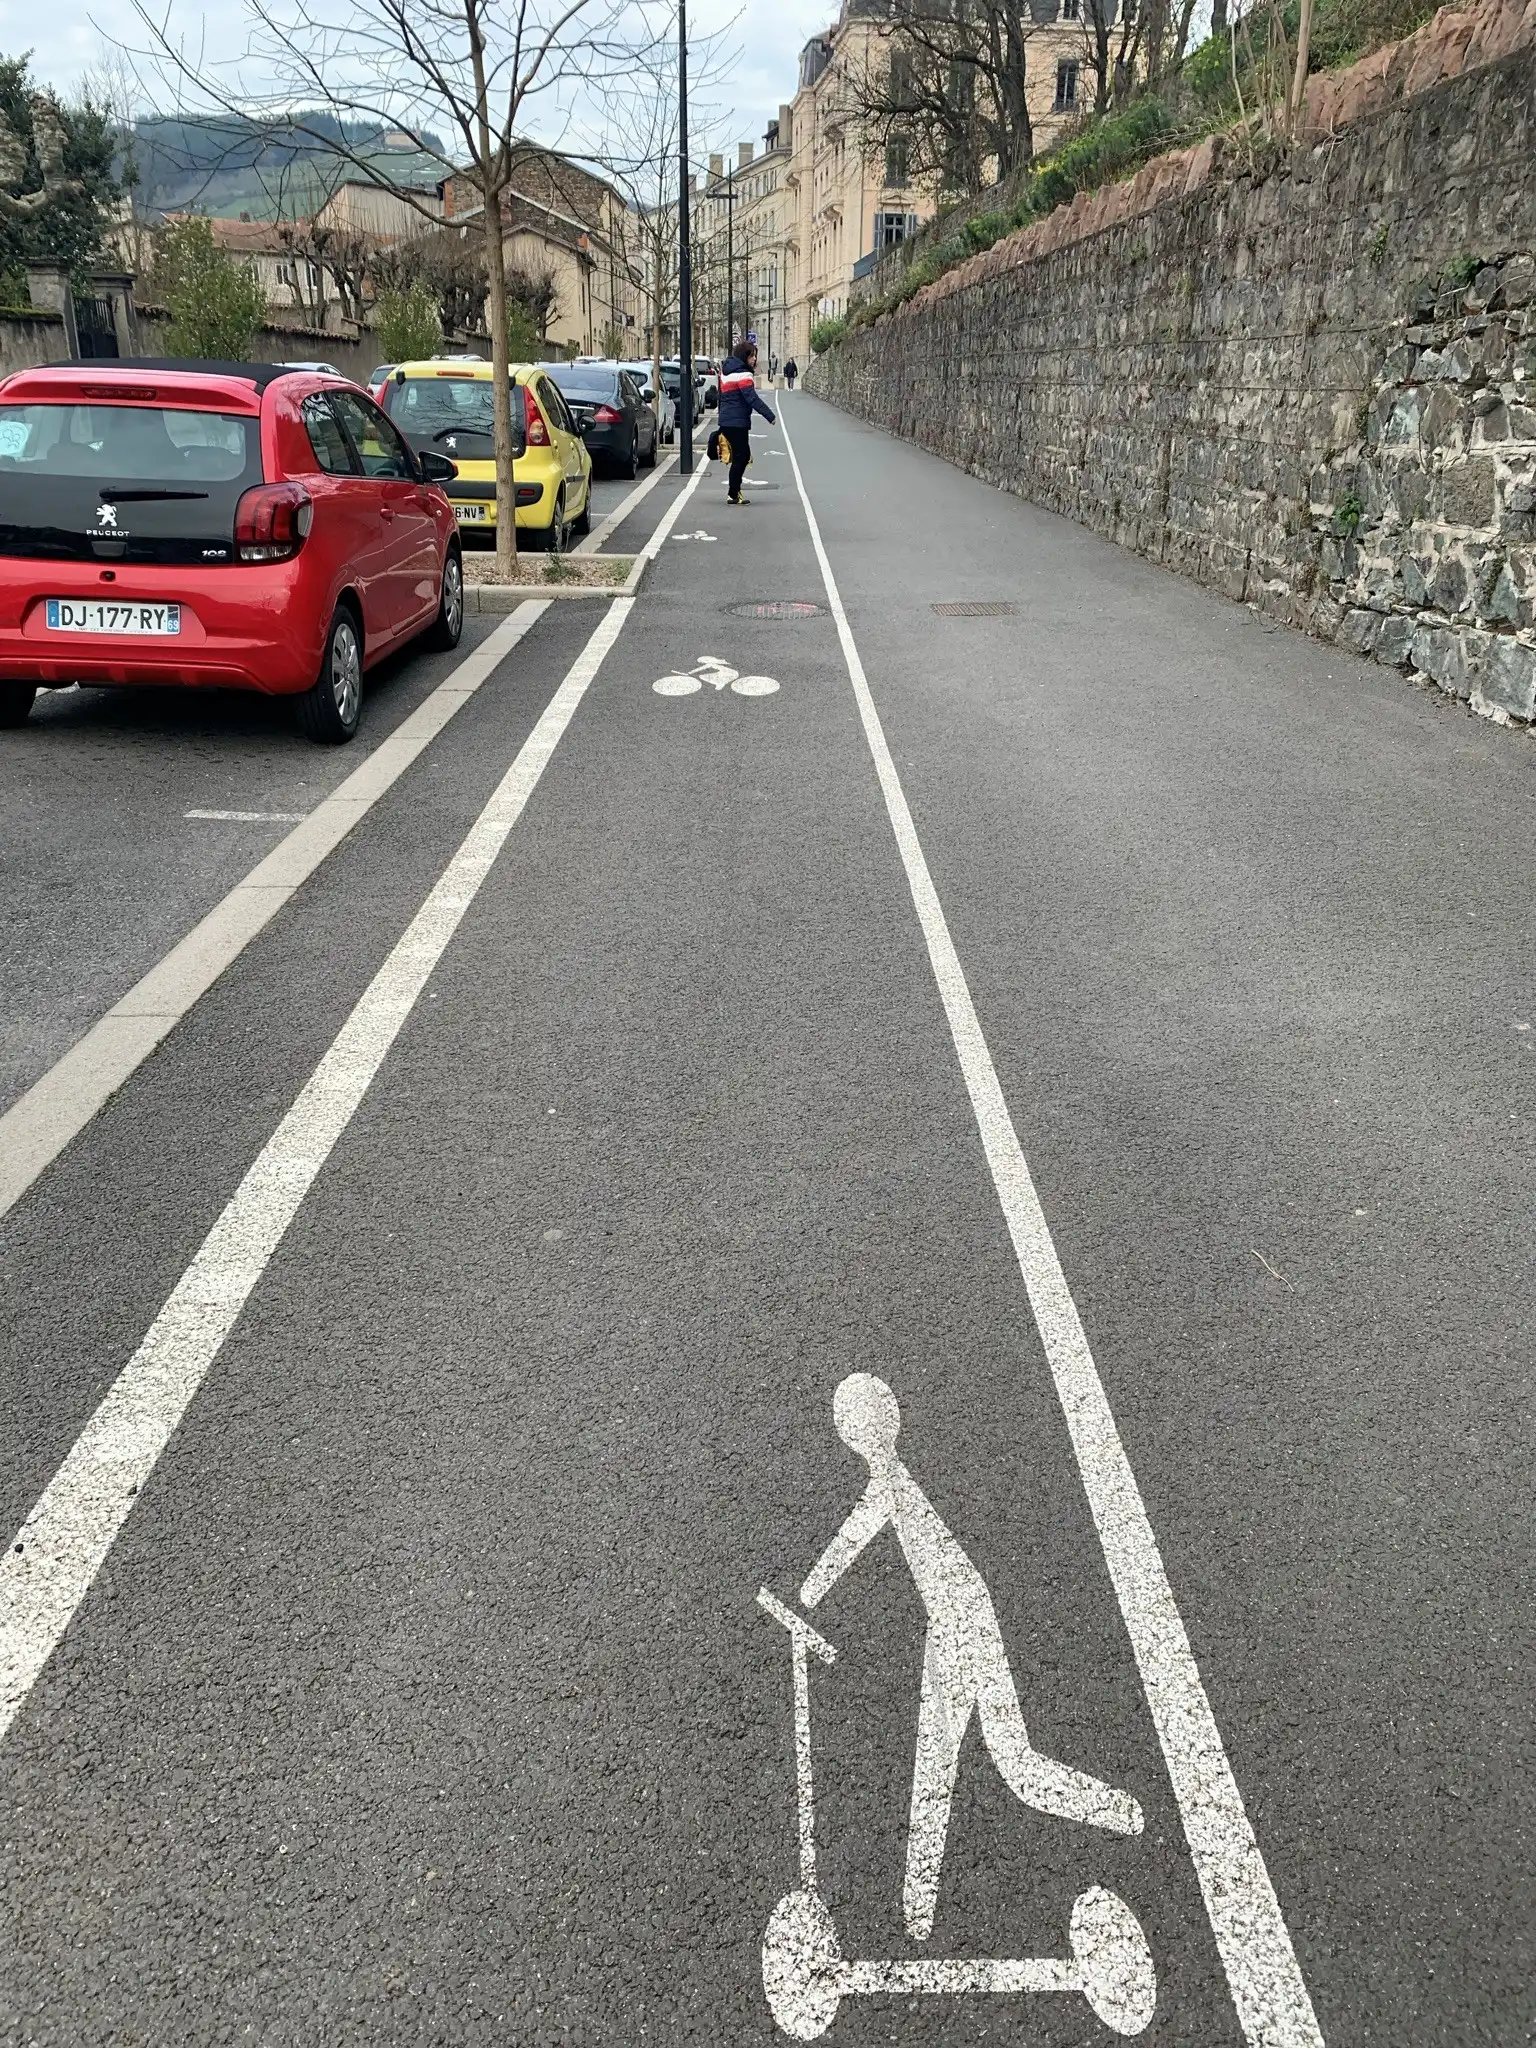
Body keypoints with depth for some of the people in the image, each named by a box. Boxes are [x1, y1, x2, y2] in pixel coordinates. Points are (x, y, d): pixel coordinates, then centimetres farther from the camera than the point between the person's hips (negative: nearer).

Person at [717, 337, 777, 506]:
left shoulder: (727, 370, 13)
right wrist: (770, 416, -21)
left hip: (726, 420, 9)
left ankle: (734, 490, 19)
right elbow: (752, 399, -22)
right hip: (737, 422, -9)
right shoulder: (743, 374, -15)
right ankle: (733, 495, 2)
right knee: (740, 457, -1)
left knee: (743, 455, 17)